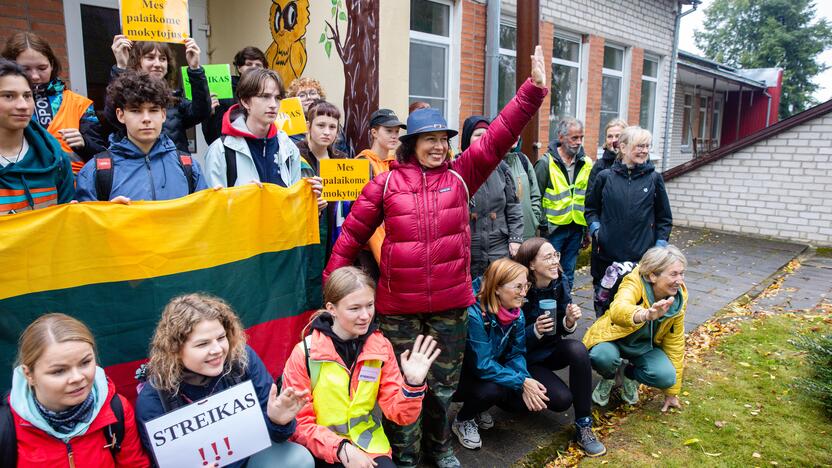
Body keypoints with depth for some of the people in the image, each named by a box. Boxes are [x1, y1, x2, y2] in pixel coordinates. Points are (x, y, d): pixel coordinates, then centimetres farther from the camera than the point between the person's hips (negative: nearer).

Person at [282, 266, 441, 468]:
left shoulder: (381, 347, -3)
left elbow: (399, 414, -2)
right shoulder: (304, 354, -12)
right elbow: (299, 424, -7)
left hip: (369, 446, 3)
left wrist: (412, 383, -19)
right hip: (323, 452, -3)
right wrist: (341, 448, -18)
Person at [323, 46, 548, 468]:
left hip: (451, 304, 2)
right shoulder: (386, 183, -3)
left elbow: (497, 138, -6)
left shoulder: (460, 176, 2)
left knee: (443, 383, 18)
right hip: (398, 306, -2)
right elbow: (353, 234, -1)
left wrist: (533, 90, -13)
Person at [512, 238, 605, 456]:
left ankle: (583, 427, -16)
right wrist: (535, 330, -35)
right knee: (562, 398, -24)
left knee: (577, 349, -28)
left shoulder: (559, 283, -8)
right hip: (525, 358, -5)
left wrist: (570, 321, -23)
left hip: (551, 350, 5)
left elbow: (560, 330, 0)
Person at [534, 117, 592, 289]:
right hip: (553, 228, -4)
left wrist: (587, 230, 13)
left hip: (576, 228, 5)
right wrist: (542, 226, -9)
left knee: (568, 276, 14)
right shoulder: (546, 162, -8)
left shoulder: (586, 163, 6)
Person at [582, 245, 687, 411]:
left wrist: (672, 392, 1)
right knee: (603, 357, -37)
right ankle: (609, 377, 2)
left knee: (666, 376, -25)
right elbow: (617, 310, -52)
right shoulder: (634, 282, -29)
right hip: (613, 338, -4)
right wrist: (645, 315, -76)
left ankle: (629, 374, 9)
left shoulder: (678, 298, -13)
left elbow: (675, 344, -4)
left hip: (644, 346, 4)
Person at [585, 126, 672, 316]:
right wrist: (596, 229, -1)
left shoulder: (654, 178, 2)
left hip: (642, 257, 0)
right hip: (606, 256, 1)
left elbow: (664, 218, 9)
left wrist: (660, 247, 2)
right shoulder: (605, 177, 1)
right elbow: (591, 208, 15)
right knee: (603, 305, 12)